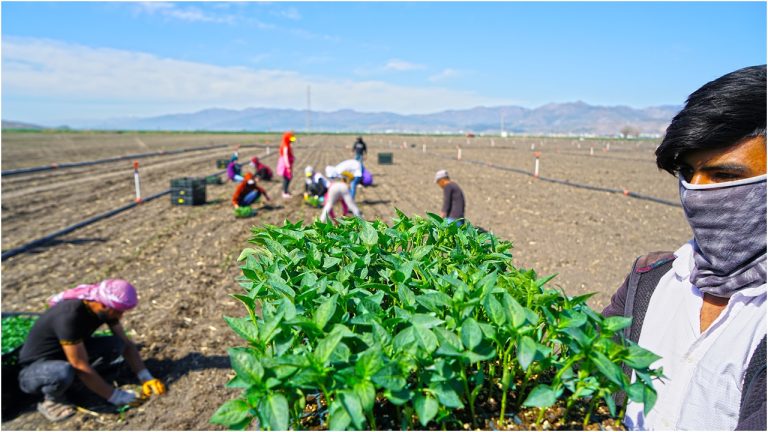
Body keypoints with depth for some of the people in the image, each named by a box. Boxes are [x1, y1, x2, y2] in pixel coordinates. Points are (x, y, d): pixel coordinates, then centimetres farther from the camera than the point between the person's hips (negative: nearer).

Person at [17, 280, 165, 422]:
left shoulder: (105, 307, -12)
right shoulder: (70, 316, -34)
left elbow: (126, 344, -3)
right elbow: (81, 367, -32)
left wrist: (146, 378, -13)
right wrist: (114, 397, -25)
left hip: (63, 359, 6)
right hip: (33, 370, -6)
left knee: (117, 345, -16)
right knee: (64, 372, -39)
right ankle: (50, 400, -7)